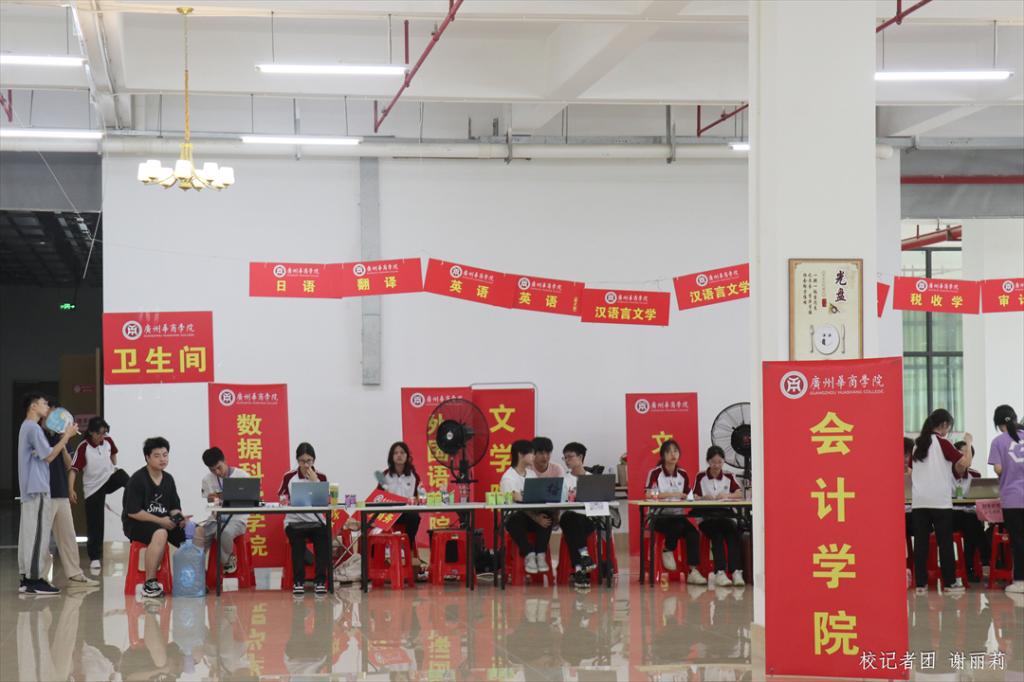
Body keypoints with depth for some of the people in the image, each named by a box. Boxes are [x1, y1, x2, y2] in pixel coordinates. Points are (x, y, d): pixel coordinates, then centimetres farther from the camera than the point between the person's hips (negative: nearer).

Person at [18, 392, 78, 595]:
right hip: (37, 489, -10)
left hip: (30, 489, 10)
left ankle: (27, 578, 10)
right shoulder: (33, 428, -13)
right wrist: (66, 436, -8)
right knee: (37, 533, -10)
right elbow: (49, 456, -15)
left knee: (28, 533, 9)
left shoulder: (27, 427, 19)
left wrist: (63, 437, 12)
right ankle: (34, 580, -11)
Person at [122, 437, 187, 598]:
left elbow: (174, 507, 16)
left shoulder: (168, 479, 11)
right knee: (160, 534, -38)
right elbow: (133, 512, -16)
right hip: (136, 524, -7)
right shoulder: (137, 480, -10)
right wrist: (160, 520, -19)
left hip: (162, 521, 7)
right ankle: (149, 584, -32)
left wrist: (179, 518, -8)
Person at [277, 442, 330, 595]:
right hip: (294, 521, -1)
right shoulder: (289, 477, 6)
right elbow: (281, 497, 7)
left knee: (323, 536, -33)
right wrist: (283, 500, -16)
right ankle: (298, 582, -29)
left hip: (315, 521, 1)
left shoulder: (321, 477, 7)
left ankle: (320, 581, -26)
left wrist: (315, 481, -11)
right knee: (297, 538, -35)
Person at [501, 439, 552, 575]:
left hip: (530, 514, 6)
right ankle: (529, 554, -30)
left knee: (547, 517, -26)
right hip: (513, 517, -6)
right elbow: (519, 502, -22)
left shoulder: (531, 473, 13)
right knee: (517, 520, -41)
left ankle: (541, 554, -25)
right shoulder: (509, 477, -12)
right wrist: (536, 518, -31)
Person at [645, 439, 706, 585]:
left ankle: (693, 572, -25)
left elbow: (687, 495, 15)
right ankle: (668, 551, -3)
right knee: (678, 527, -34)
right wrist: (672, 494, -23)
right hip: (659, 516, -4)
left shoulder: (682, 474, 10)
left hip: (677, 515, 4)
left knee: (693, 533, -23)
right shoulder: (655, 473, -6)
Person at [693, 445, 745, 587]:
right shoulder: (701, 477, 10)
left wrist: (727, 495, -20)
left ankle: (736, 571, -41)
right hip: (706, 516, -1)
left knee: (732, 529, -31)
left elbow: (740, 494, 1)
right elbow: (695, 498, 0)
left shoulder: (729, 477, 15)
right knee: (717, 532, -33)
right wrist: (704, 498, -23)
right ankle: (720, 572, -42)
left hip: (726, 515, 1)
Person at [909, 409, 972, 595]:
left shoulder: (918, 443, 12)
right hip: (940, 501, -5)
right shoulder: (942, 443, -6)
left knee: (920, 542, 2)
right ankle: (950, 582, 5)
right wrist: (968, 443, 0)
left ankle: (921, 583, 0)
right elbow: (965, 463, -13)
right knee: (945, 542, 2)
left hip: (918, 501, 5)